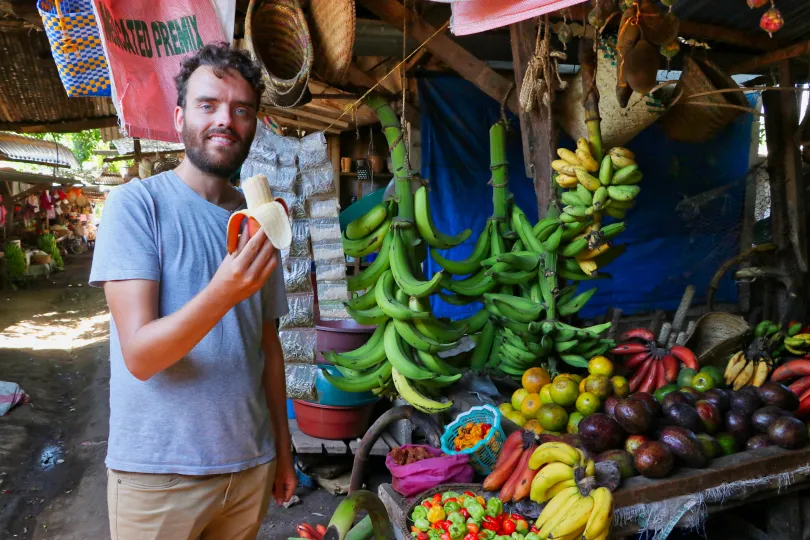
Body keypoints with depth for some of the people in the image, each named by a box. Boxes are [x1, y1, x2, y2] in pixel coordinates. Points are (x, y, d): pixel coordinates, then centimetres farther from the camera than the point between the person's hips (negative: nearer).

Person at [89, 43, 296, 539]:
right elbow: (139, 356, -18)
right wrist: (222, 293, -36)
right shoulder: (136, 204, -11)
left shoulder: (258, 221, 5)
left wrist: (283, 450, 11)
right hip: (158, 474, -4)